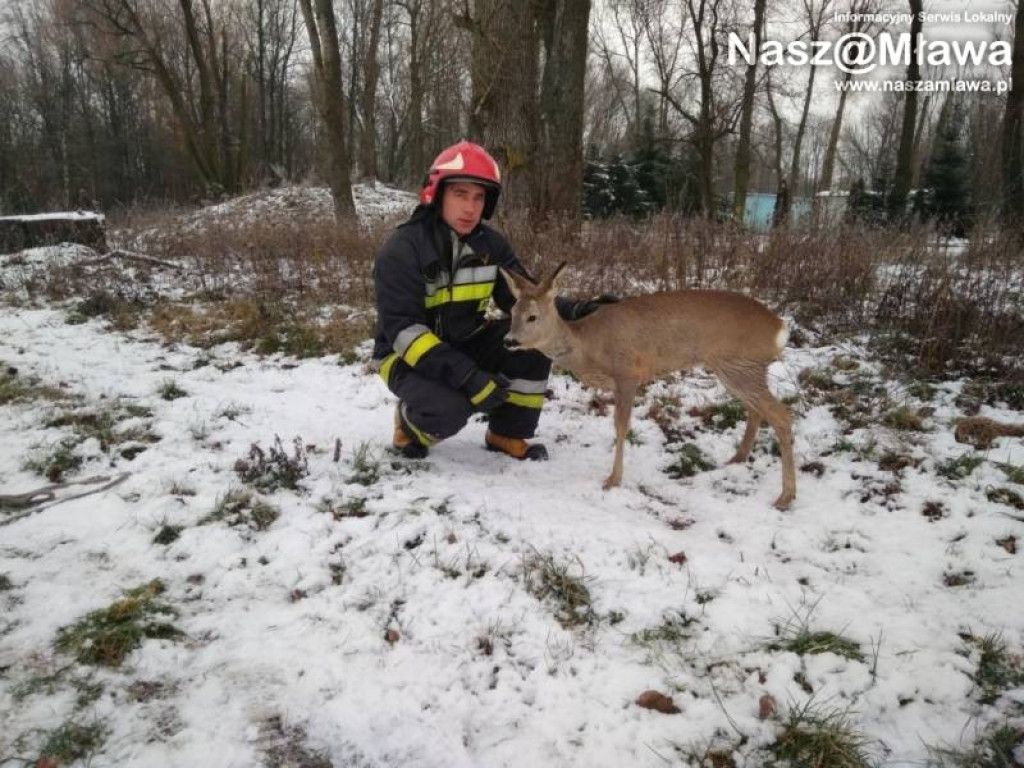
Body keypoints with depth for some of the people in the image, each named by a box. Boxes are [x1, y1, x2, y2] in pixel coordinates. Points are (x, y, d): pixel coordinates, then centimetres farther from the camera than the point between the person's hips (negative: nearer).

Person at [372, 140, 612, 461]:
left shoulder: (490, 245, -3)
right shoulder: (401, 251, -21)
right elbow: (402, 330, -28)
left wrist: (576, 310, -25)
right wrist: (465, 375, -39)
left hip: (466, 344, 6)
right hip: (409, 355, -5)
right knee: (448, 407, -35)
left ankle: (507, 434, 0)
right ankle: (409, 422, 3)